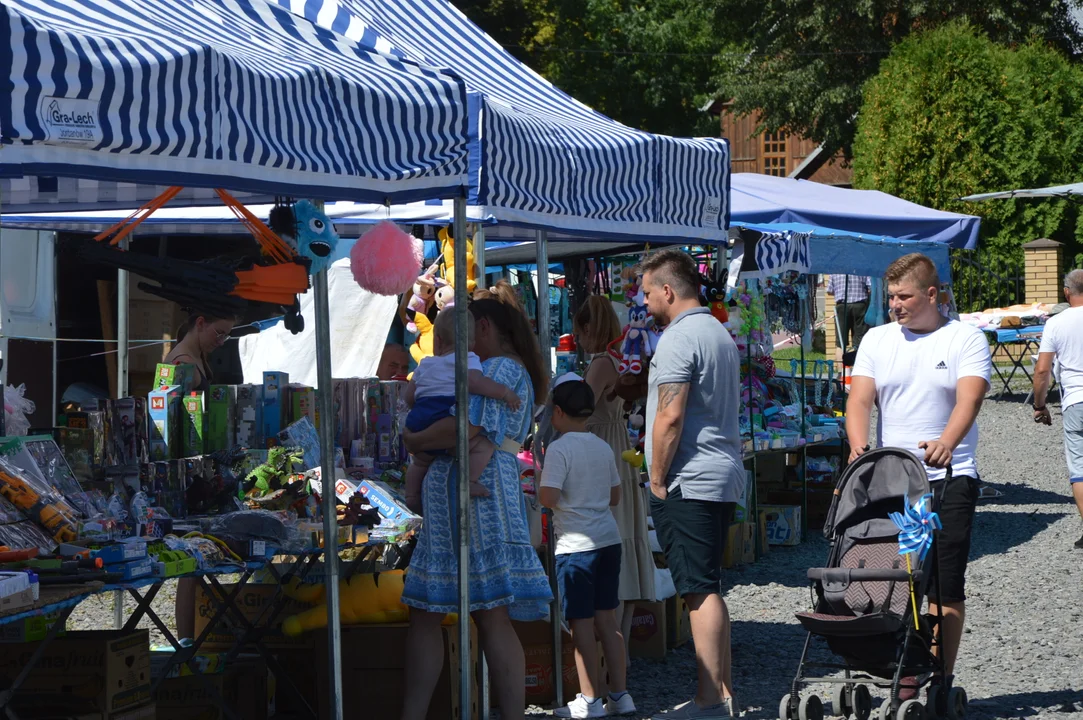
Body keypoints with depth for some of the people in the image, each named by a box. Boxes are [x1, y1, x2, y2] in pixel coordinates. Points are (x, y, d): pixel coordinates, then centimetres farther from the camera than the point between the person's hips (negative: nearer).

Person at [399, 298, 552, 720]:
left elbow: (468, 428, -20)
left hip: (478, 494, -11)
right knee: (423, 611, 7)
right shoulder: (515, 373, 26)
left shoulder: (501, 368, -6)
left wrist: (414, 441, -7)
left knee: (491, 616, -10)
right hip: (450, 499, 11)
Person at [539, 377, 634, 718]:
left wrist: (537, 490, 1)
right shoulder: (603, 447, 9)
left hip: (576, 545, -6)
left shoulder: (559, 449, -12)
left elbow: (549, 497, -19)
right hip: (609, 539, 6)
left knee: (581, 622, 0)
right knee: (607, 617, 11)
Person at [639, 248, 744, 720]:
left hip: (688, 483, -10)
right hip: (723, 477, 10)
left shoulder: (678, 339, -12)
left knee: (700, 590, -9)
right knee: (708, 588, 13)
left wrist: (657, 481, -11)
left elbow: (670, 417, -19)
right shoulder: (720, 333, 19)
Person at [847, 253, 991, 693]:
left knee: (946, 586, -2)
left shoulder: (966, 339, -1)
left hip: (949, 479, -3)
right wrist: (859, 447, -20)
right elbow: (860, 399, 1)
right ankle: (905, 679, 7)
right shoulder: (877, 340, 10)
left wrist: (945, 444, -36)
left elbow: (969, 399, -16)